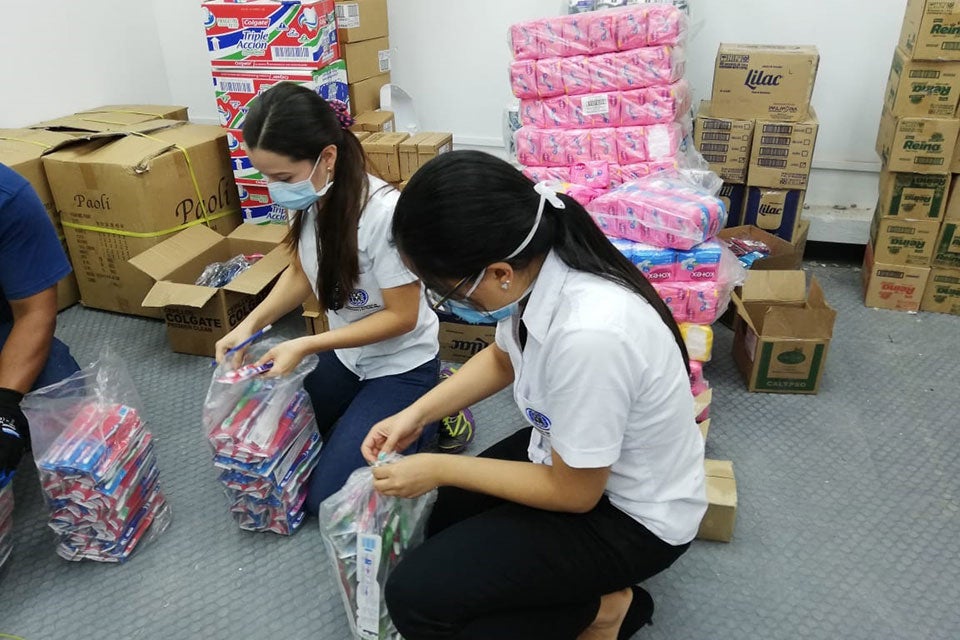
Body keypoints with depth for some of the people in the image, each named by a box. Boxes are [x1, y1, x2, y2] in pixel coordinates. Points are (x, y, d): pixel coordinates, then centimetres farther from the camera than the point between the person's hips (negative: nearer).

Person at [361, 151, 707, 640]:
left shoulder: (590, 335, -40)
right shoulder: (537, 262, -15)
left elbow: (573, 493, -23)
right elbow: (503, 358, 8)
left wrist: (440, 468, -15)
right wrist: (416, 414, -2)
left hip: (630, 514, -8)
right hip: (571, 455, 8)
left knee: (416, 598, -10)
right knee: (434, 518, 16)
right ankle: (586, 583, 17)